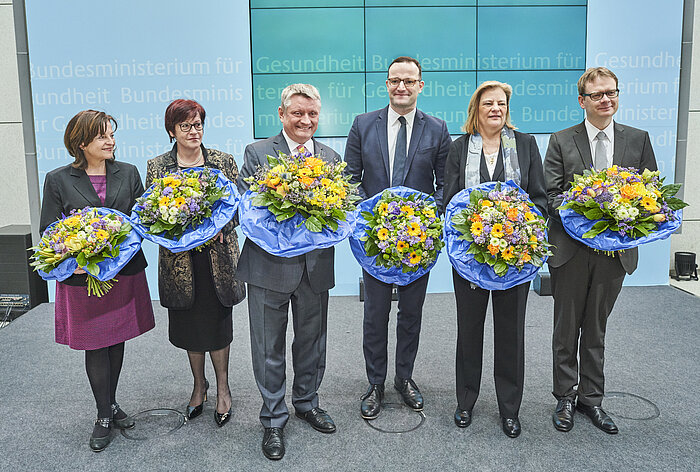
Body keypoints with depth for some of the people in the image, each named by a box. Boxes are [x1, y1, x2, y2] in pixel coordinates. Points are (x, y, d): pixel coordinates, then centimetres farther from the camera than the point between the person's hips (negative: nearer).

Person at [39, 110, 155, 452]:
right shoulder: (58, 180, -2)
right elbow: (48, 230, -2)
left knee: (117, 339, 14)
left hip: (124, 270, 3)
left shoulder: (128, 173, 4)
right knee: (95, 346, 5)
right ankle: (104, 416, 20)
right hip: (82, 277, -2)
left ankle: (111, 404, 32)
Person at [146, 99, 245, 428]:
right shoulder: (157, 167, 3)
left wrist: (219, 227, -15)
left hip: (218, 257, -1)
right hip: (180, 259, 1)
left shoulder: (223, 161, 3)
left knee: (218, 323, 6)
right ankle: (199, 384, 33)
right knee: (189, 324, 12)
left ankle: (222, 387, 25)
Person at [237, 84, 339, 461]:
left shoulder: (331, 158, 8)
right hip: (270, 264, -3)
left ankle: (306, 402, 42)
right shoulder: (258, 153, -2)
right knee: (269, 348, 9)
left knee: (311, 341, 19)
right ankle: (273, 419, 28)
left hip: (316, 266, 3)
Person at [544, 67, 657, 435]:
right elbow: (550, 194, -5)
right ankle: (565, 397, 24)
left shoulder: (638, 139, 6)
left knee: (596, 328, 14)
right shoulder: (561, 141, 0)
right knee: (567, 328, 9)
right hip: (571, 248, -2)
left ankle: (591, 397, 28)